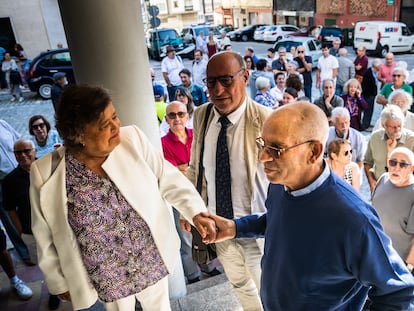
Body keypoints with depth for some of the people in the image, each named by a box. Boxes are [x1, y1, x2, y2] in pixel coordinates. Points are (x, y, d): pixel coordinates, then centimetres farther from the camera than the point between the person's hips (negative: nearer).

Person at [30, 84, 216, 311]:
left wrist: (195, 211, -20)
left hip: (153, 261, 2)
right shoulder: (46, 174, -18)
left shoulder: (132, 139, -15)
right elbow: (47, 237, -6)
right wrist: (60, 282, 3)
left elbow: (168, 178, -8)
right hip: (106, 278, -1)